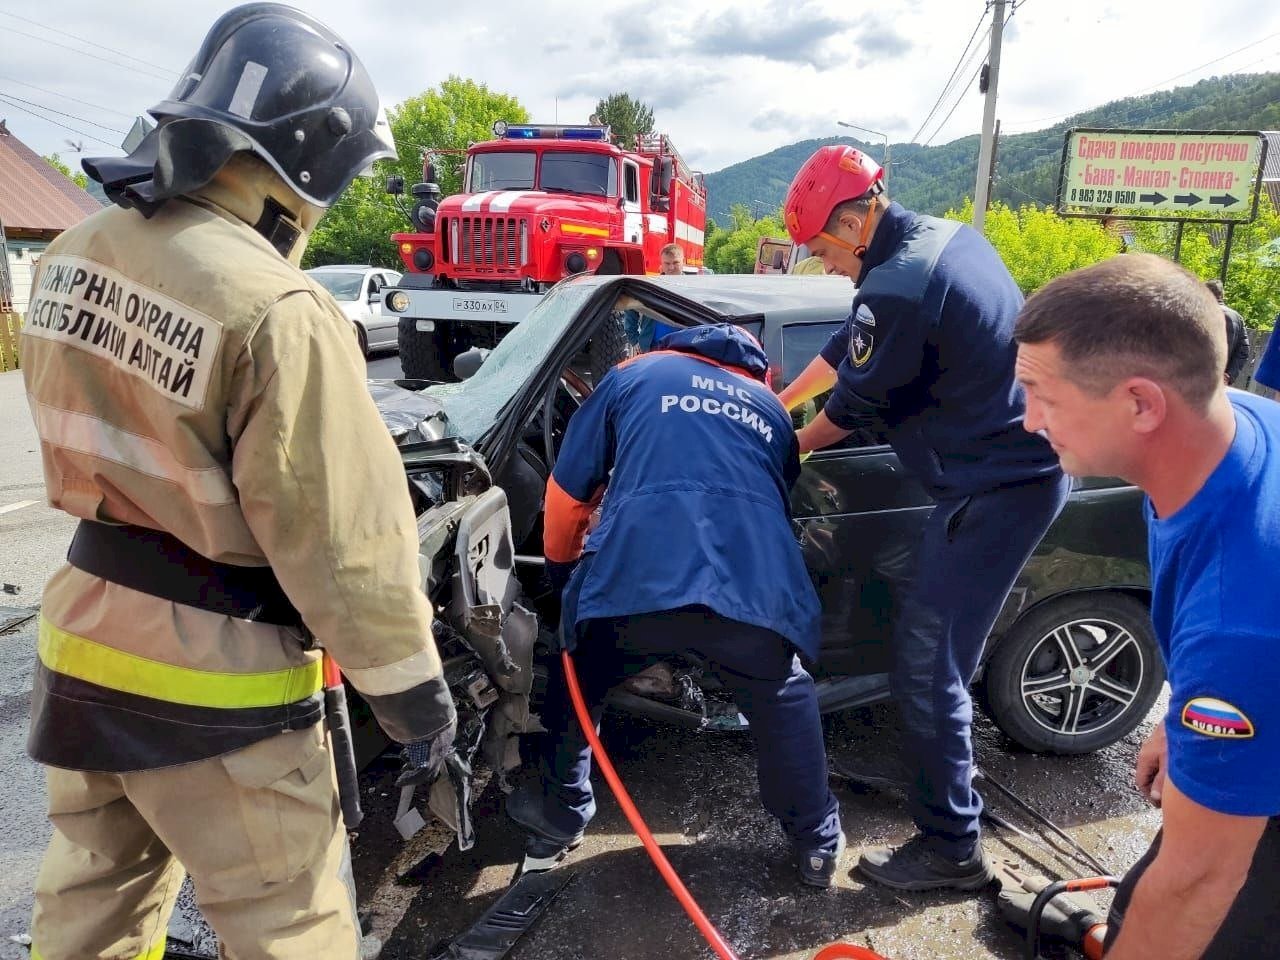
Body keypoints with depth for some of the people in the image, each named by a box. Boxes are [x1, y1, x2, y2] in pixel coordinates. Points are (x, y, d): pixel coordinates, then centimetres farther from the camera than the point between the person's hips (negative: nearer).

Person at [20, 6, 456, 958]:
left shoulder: (75, 254, -1)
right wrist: (414, 686, -10)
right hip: (211, 684, -8)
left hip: (82, 640, 8)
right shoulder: (279, 313, -27)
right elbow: (341, 536, -23)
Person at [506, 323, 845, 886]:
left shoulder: (634, 375, 25)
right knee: (783, 703, 32)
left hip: (634, 581, -1)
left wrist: (560, 567, 39)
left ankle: (558, 821, 43)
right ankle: (818, 842, 39)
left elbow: (566, 493, 21)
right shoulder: (771, 409, 32)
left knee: (576, 688, 29)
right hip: (754, 585, 2)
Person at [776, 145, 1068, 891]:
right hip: (1029, 466, 11)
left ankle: (953, 850, 15)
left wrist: (787, 447, 10)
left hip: (995, 491, -11)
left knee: (928, 674, -2)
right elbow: (850, 346, 18)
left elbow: (850, 407, -10)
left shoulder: (897, 289, -23)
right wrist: (777, 402, 24)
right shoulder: (945, 236, 10)